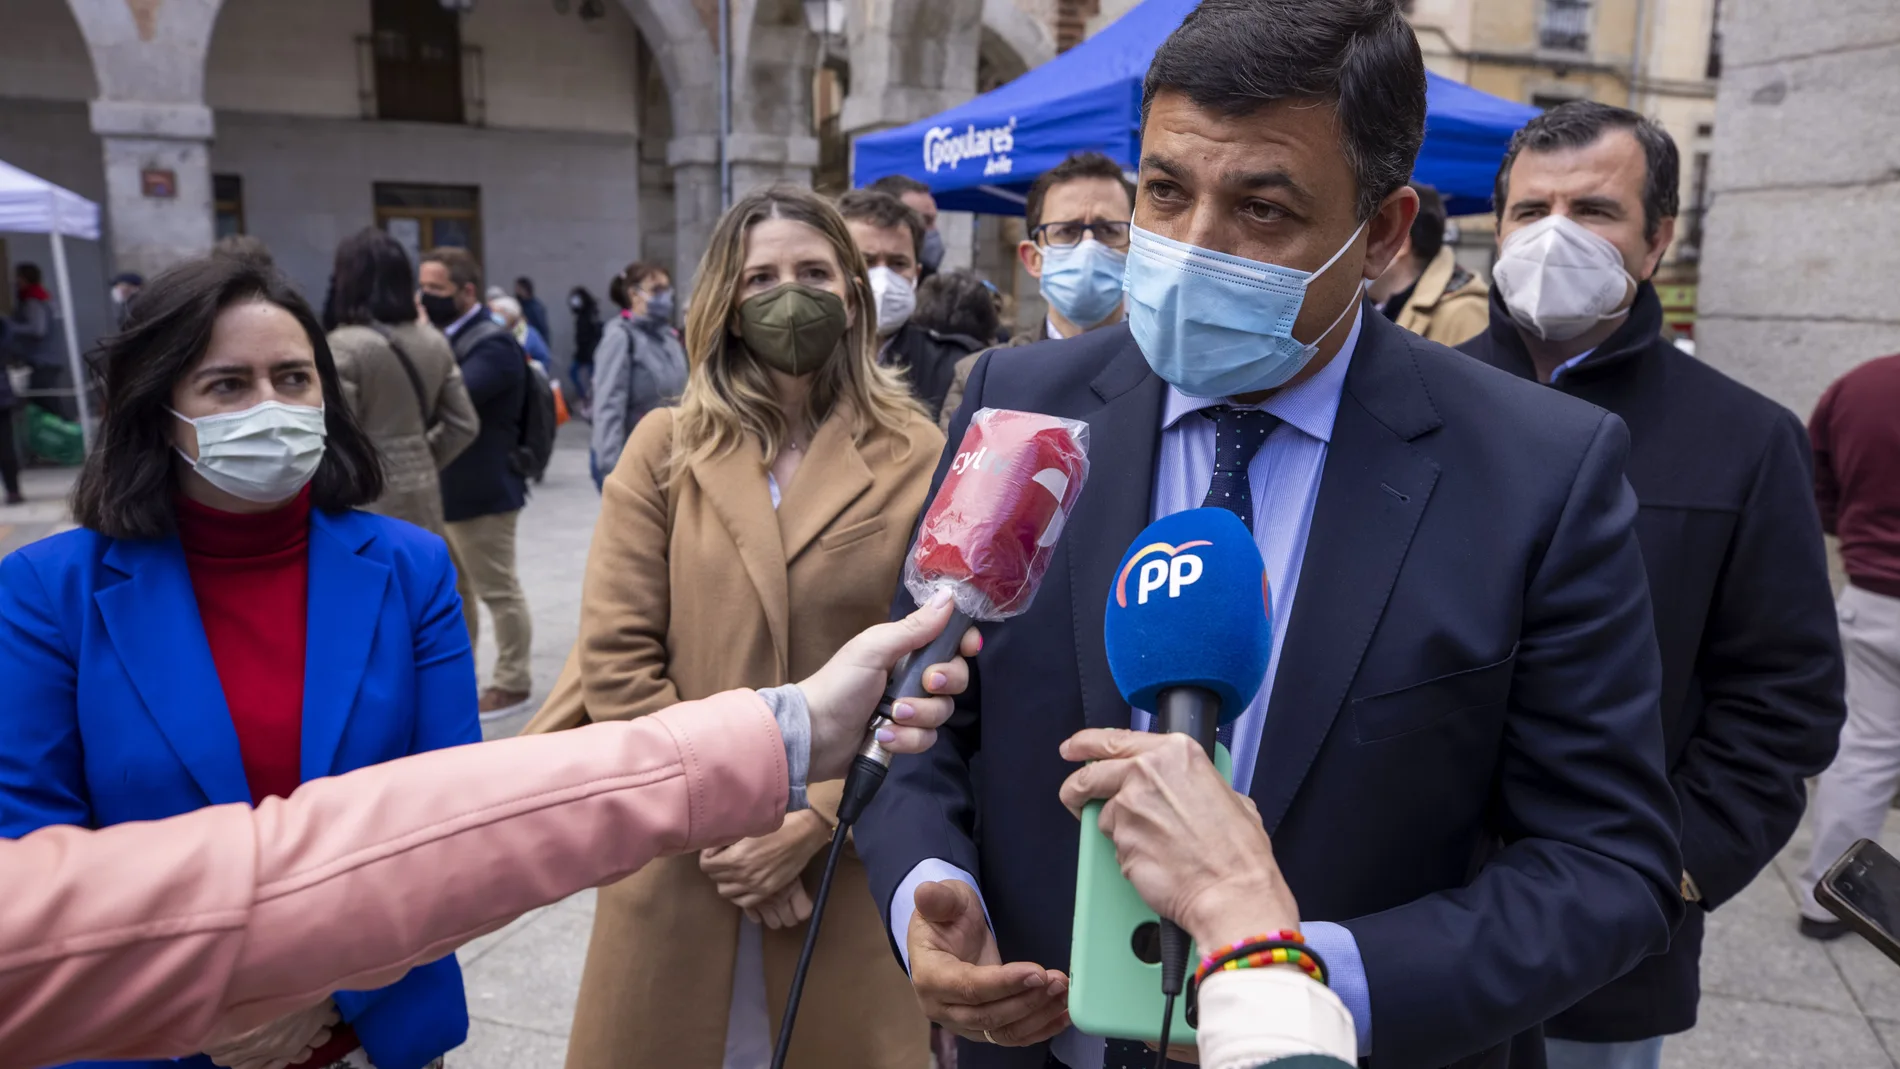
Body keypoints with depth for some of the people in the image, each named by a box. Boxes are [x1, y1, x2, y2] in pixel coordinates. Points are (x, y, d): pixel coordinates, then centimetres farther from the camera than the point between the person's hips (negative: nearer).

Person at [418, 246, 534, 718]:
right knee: (450, 591, 18)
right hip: (443, 489, 9)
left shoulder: (493, 344, -16)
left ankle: (512, 682, 16)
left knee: (498, 591, 3)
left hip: (482, 491, -9)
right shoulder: (446, 338, 11)